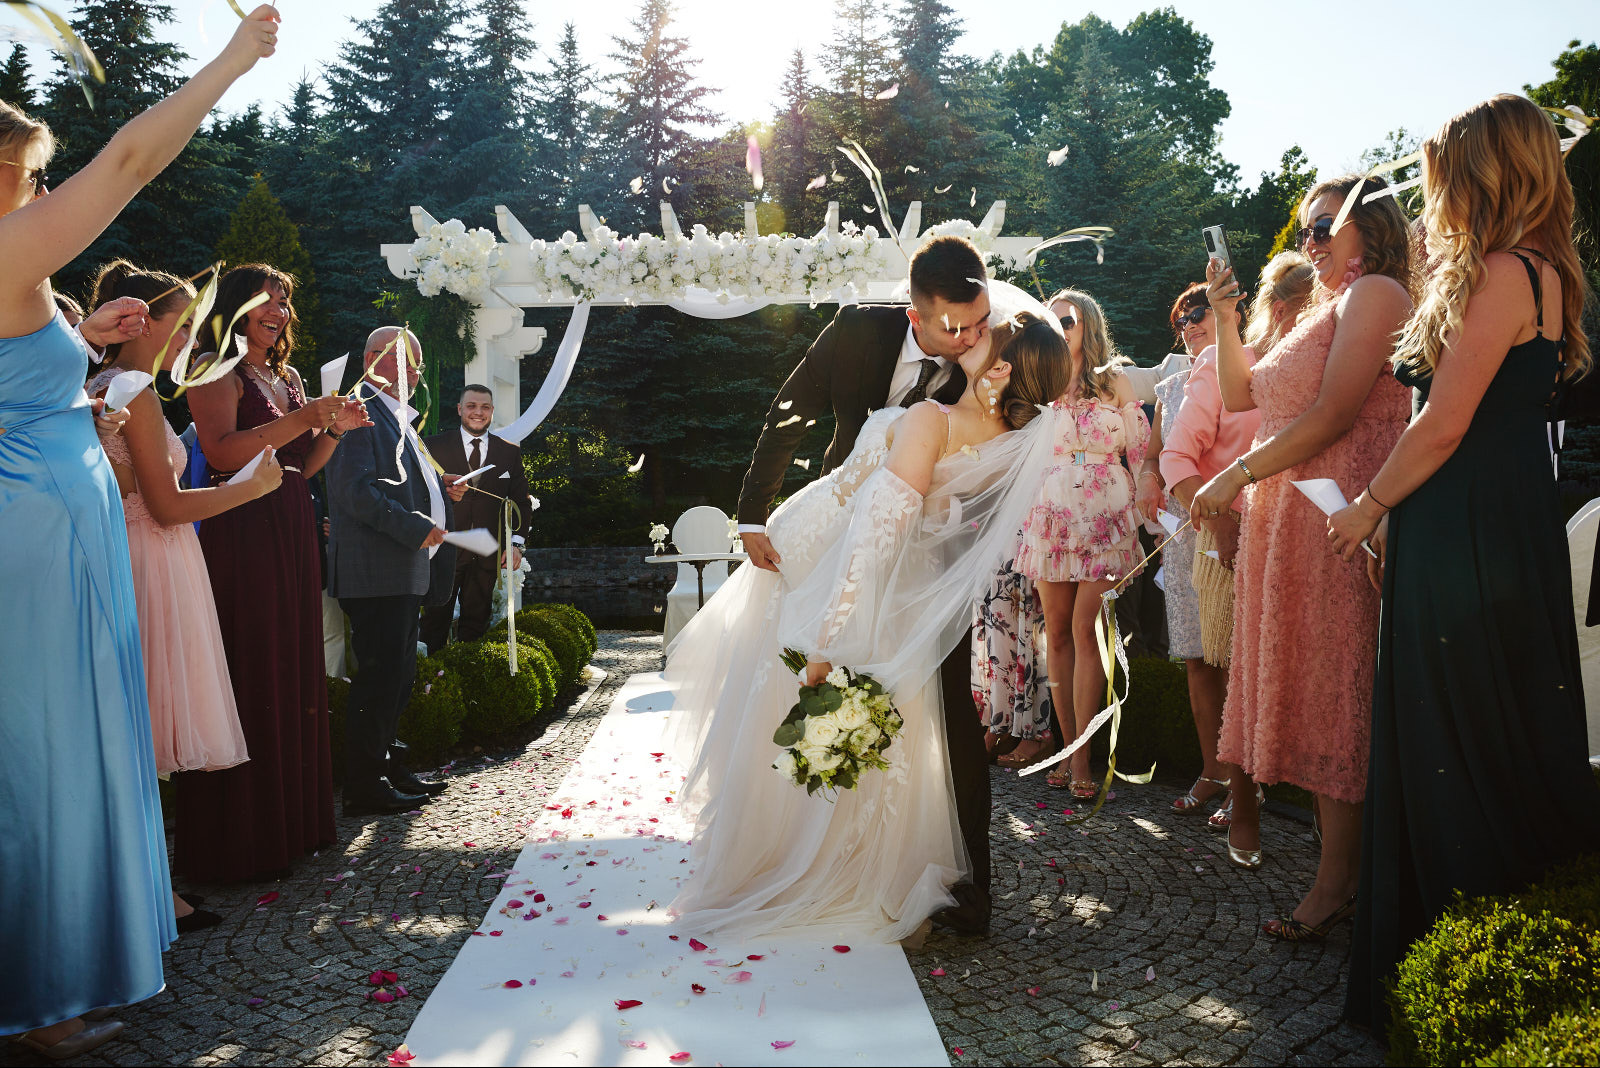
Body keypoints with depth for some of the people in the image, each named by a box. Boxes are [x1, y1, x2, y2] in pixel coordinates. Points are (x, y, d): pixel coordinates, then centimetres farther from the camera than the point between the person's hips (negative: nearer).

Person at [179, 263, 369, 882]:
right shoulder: (216, 370, -4)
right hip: (241, 539, -8)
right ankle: (237, 839, 2)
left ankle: (291, 821, 17)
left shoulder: (288, 378, 21)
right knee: (249, 675, -7)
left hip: (292, 537, 8)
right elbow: (222, 452, -18)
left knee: (293, 673, 9)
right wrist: (301, 420, -20)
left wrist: (335, 430, 4)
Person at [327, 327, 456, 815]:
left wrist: (439, 487, 11)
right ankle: (365, 787, 2)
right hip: (376, 572, -10)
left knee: (396, 676, 15)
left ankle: (385, 767, 26)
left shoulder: (397, 416, 21)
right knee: (380, 676, -6)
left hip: (405, 572, 10)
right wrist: (416, 529, -19)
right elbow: (355, 488, -21)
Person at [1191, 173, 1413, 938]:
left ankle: (1340, 877, -1)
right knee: (1309, 687, 10)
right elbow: (1240, 397, 24)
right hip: (1286, 518, 9)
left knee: (1334, 691, -7)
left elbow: (1333, 414, -17)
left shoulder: (1374, 293, -5)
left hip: (1335, 516, -9)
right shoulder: (1326, 312, 25)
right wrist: (1225, 319, 14)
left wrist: (1237, 475, -14)